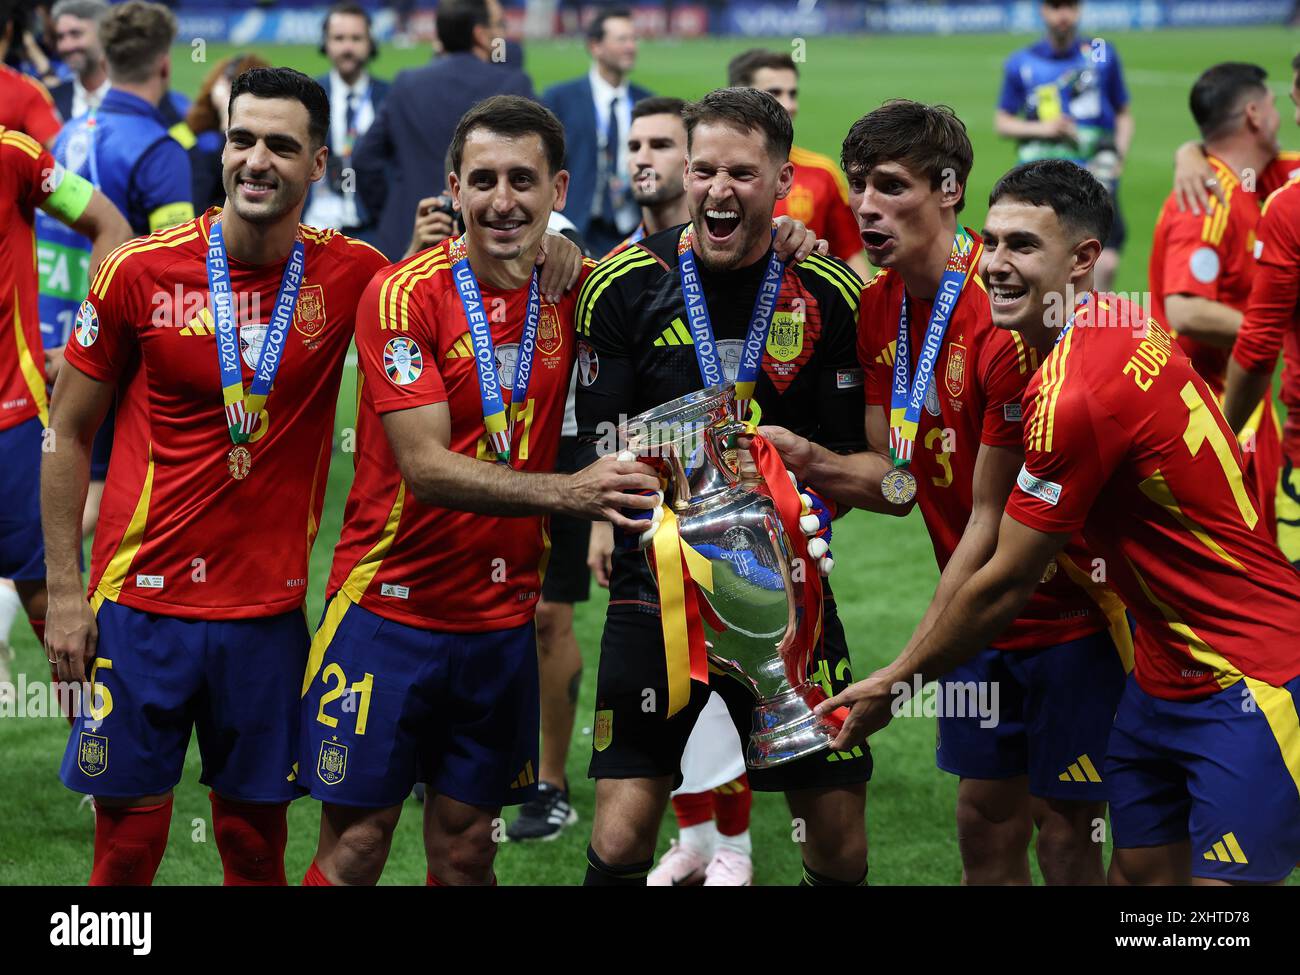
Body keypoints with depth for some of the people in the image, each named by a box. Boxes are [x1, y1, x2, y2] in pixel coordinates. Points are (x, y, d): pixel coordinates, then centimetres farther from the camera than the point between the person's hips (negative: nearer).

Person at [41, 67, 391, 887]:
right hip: (142, 603, -1)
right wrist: (64, 590, -1)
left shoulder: (351, 275, -3)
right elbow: (69, 434, 3)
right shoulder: (140, 273, -5)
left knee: (257, 845, 8)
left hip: (270, 611, 1)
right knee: (128, 845, 2)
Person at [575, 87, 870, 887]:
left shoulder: (830, 294, -1)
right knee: (622, 835, -9)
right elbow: (602, 447, -1)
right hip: (658, 582, -1)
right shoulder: (626, 286, -3)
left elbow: (848, 459, 3)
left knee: (841, 840, 4)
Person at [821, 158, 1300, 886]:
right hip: (1165, 678, 10)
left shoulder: (1077, 396, -23)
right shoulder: (1129, 327, 4)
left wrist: (894, 685, -1)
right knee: (1140, 873, 12)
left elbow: (1004, 586, -15)